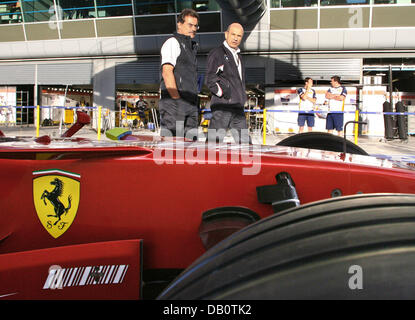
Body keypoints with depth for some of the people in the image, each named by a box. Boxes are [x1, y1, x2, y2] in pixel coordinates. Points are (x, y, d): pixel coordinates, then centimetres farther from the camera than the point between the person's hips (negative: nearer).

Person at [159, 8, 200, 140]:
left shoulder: (191, 46, 24)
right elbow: (167, 72, -16)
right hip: (173, 102, -9)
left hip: (190, 104, 9)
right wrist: (177, 99, -20)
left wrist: (194, 102, 18)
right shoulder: (172, 43, -4)